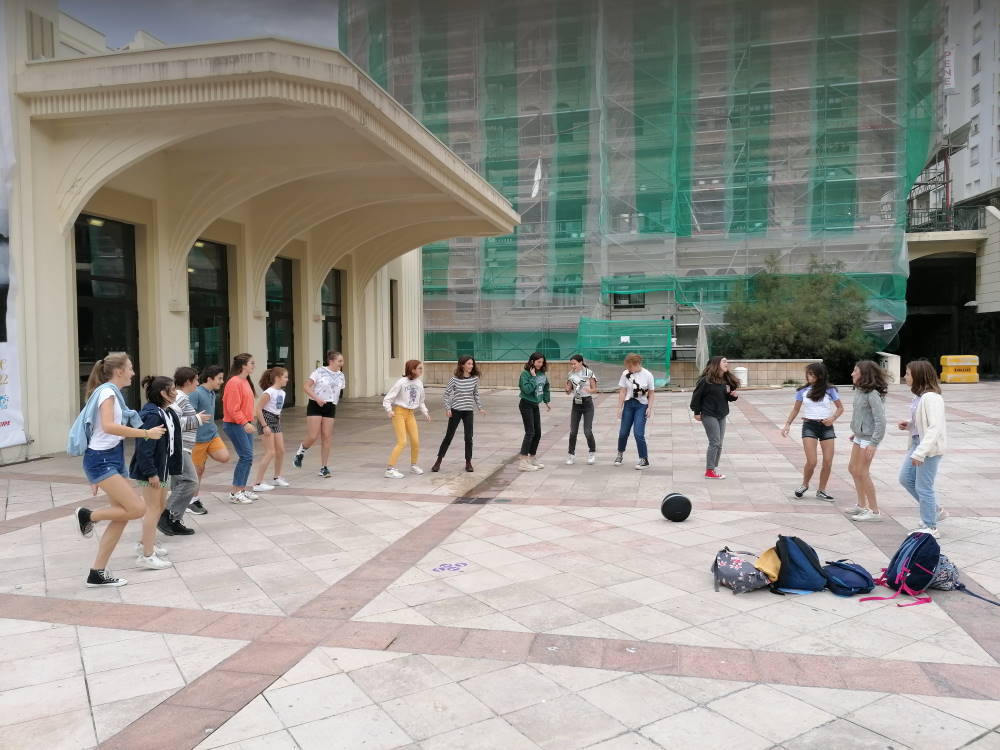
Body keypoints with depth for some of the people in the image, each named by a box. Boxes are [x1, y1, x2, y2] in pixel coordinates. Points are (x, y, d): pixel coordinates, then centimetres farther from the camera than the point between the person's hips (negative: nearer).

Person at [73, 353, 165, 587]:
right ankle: (88, 515, 6)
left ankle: (98, 574, 15)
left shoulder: (112, 392, 16)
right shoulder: (107, 391, -12)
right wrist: (146, 433, -25)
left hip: (113, 459, 10)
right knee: (137, 508, -15)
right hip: (101, 460, -10)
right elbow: (108, 426, -28)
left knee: (121, 517, 8)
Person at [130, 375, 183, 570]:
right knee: (153, 508, -4)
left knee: (161, 506, 20)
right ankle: (147, 555, 4)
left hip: (163, 466, 10)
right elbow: (144, 447, -26)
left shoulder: (168, 413, 8)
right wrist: (151, 473, -24)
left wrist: (173, 466, 16)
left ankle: (145, 544, 35)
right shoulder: (152, 416, -23)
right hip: (152, 469, -10)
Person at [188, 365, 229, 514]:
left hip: (212, 435, 7)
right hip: (199, 437, -7)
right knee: (198, 470, 4)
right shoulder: (196, 393, -15)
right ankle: (193, 500, 19)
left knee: (225, 457, -13)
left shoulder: (212, 393, 11)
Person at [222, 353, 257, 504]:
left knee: (247, 457, 10)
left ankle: (242, 489, 20)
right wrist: (245, 423, -22)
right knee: (246, 456, -11)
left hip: (244, 424, 9)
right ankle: (235, 493, -3)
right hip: (235, 425, -9)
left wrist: (248, 422, 16)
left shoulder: (245, 381, 13)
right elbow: (233, 408, -20)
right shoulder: (234, 382, -16)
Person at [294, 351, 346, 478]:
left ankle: (324, 468, 9)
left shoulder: (341, 376, 8)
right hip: (315, 405, -4)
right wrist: (317, 398, -20)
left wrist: (334, 403, 14)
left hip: (330, 408, 4)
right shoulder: (320, 371, -7)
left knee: (327, 438, 2)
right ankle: (300, 452, 22)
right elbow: (306, 386, -9)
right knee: (312, 437, -10)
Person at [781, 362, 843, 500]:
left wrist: (833, 418, -13)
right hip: (809, 426, -1)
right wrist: (788, 424, 2)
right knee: (812, 462, -10)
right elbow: (796, 409, 12)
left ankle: (821, 490, 18)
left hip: (826, 427, 1)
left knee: (828, 462, -1)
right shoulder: (803, 391, 2)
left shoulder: (829, 390, -2)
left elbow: (840, 408, 6)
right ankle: (804, 485, 17)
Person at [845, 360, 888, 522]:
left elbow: (880, 420, -23)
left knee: (861, 472, -5)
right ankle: (862, 505, 29)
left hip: (869, 438, -10)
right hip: (860, 436, 10)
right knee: (852, 468, 16)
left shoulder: (873, 394, -20)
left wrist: (874, 443, -23)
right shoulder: (860, 391, 7)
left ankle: (875, 511, 6)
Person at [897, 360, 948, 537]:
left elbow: (935, 427, -26)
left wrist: (920, 453, -28)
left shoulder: (931, 398, -22)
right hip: (918, 443, 10)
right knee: (905, 478, 16)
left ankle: (930, 527, 15)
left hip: (930, 448, -10)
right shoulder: (919, 396, 7)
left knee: (923, 487, 0)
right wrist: (908, 424, 1)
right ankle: (935, 510, 30)